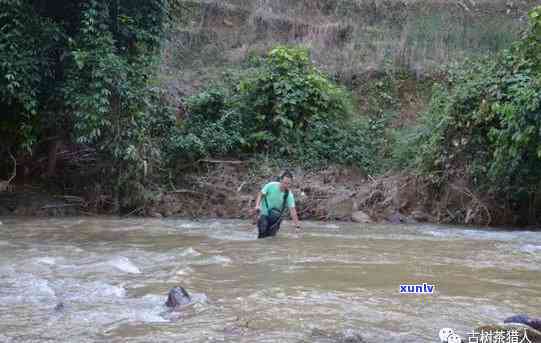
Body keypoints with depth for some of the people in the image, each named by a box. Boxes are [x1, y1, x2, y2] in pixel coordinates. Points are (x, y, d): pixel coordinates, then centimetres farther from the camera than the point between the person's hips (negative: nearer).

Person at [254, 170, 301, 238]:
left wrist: (297, 224, -27)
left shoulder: (289, 194, -16)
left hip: (276, 214, 1)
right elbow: (261, 194, -8)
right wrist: (257, 205, -23)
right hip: (264, 212, -1)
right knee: (263, 230, -20)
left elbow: (292, 209, -20)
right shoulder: (271, 185, -18)